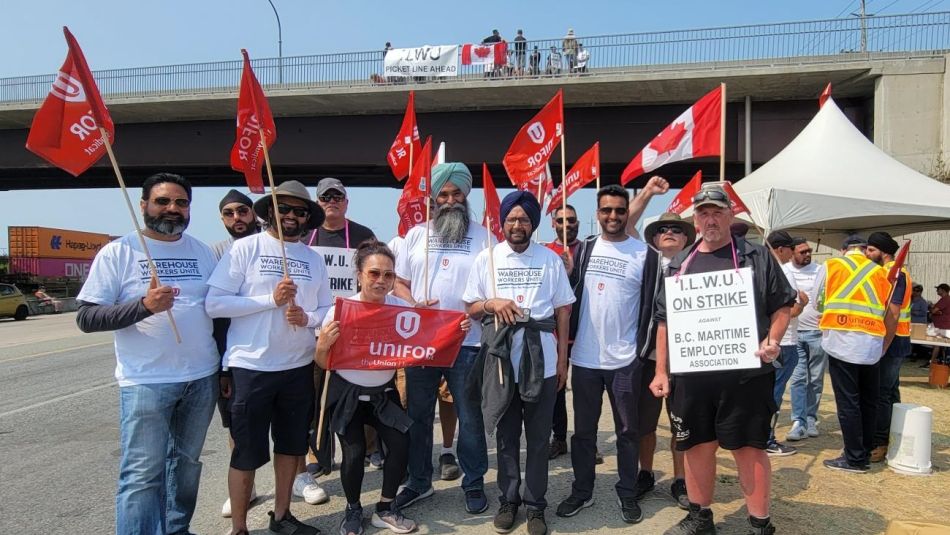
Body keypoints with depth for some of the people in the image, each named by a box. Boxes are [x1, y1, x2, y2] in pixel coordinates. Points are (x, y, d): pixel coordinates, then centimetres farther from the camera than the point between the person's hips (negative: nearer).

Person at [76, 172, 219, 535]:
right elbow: (86, 318, -8)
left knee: (187, 462, 16)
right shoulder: (118, 252, -4)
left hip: (202, 379, 5)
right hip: (147, 383, -4)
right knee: (142, 474, -2)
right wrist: (143, 305, -24)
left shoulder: (203, 252, 9)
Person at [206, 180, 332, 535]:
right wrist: (270, 299, -19)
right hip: (251, 367, -5)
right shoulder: (245, 248, -6)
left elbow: (326, 310, 9)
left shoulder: (314, 259, 8)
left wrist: (307, 318, -12)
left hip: (299, 366, 5)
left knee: (291, 445, 16)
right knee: (247, 453, 6)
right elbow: (214, 304, -12)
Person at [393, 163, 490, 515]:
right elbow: (399, 283, 12)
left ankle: (474, 483, 24)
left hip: (466, 342, -2)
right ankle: (419, 481, 30)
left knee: (470, 416, 7)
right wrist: (412, 304, -9)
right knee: (418, 415, 13)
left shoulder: (483, 236, 1)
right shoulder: (416, 235, 9)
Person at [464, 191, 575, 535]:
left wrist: (562, 359, 3)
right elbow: (470, 308, 7)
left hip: (541, 359, 0)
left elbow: (563, 310, 6)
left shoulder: (550, 259, 3)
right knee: (505, 435, 11)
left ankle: (535, 505, 22)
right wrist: (491, 303, -15)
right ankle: (508, 500, 27)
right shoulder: (486, 258, 4)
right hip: (501, 359, 1)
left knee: (538, 436, 8)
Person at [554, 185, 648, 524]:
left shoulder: (644, 253, -2)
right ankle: (582, 491, 26)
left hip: (625, 359, -2)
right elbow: (569, 295, 10)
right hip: (584, 356, 3)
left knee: (627, 431, 10)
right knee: (583, 430, 12)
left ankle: (628, 494, 24)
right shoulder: (584, 249, 7)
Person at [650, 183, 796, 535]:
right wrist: (661, 371, 8)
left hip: (745, 375, -3)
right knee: (697, 447, 12)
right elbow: (664, 321, 12)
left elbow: (782, 307, 4)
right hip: (690, 376, 3)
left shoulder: (756, 257, 3)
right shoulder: (679, 265, 11)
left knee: (749, 448, 3)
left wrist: (772, 340, -15)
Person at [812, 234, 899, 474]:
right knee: (868, 402, 15)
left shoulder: (830, 266, 3)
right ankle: (865, 453, 25)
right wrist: (884, 345, 16)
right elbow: (893, 313, 7)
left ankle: (855, 459, 6)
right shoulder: (881, 272, 10)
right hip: (872, 346, 3)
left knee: (848, 403, 2)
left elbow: (817, 302, 8)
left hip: (841, 342, -3)